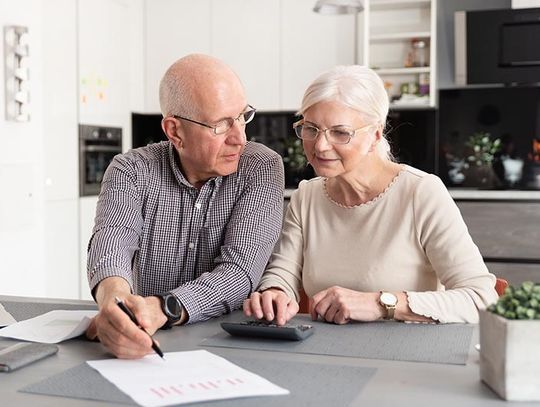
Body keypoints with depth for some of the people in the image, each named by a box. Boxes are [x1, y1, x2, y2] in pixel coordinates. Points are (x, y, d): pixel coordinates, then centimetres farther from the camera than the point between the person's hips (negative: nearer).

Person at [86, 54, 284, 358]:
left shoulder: (262, 169, -6)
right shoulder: (132, 171, -2)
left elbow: (240, 270, -17)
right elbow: (112, 242, -21)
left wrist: (161, 310, -35)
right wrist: (113, 297, -45)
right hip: (148, 347, 2)